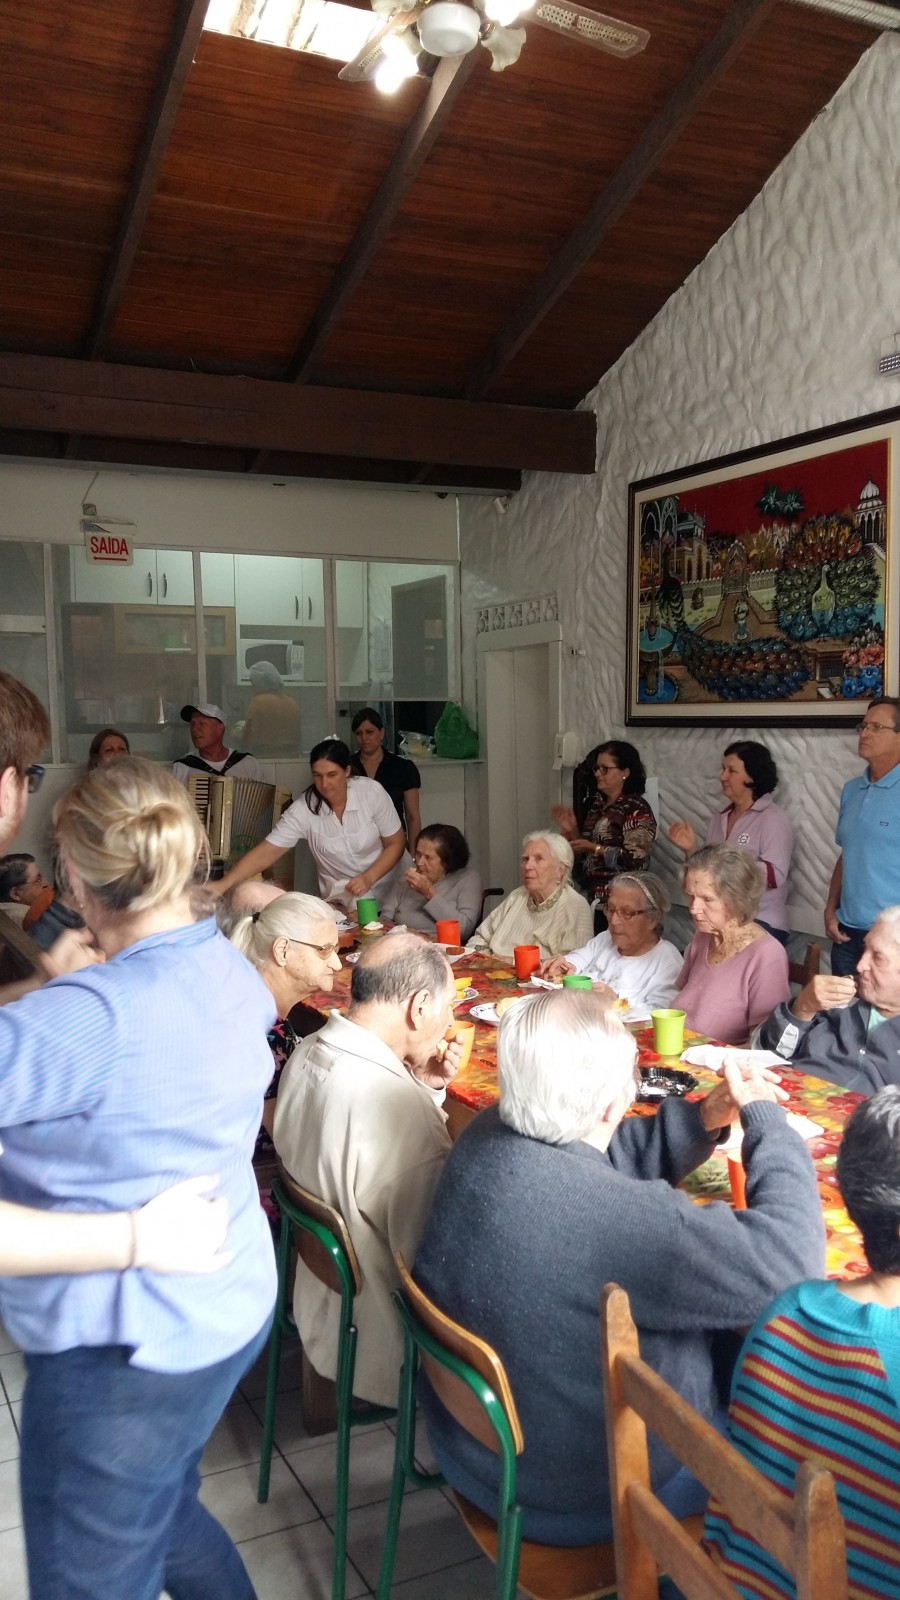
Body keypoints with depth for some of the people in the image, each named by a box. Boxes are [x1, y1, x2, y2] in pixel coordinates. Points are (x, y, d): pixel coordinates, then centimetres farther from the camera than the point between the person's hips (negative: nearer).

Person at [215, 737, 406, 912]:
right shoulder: (304, 808, -15)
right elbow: (266, 852, -18)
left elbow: (396, 843, -5)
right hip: (340, 902, 1)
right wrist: (223, 885, -31)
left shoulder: (371, 792, -14)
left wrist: (369, 878, -20)